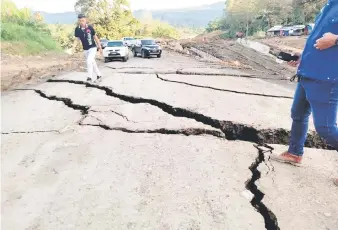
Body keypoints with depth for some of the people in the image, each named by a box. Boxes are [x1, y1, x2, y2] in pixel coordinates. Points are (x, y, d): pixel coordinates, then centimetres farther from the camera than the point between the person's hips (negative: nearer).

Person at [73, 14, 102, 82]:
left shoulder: (90, 27, -11)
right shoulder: (77, 29, -6)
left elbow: (95, 37, -3)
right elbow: (76, 39, -1)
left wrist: (100, 47, 0)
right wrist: (73, 47, -17)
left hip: (93, 48, -4)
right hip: (85, 49, 4)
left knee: (89, 61, -21)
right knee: (93, 63, 13)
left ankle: (89, 77, -12)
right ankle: (98, 75, 30)